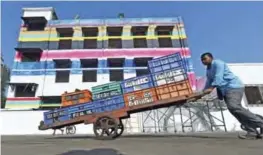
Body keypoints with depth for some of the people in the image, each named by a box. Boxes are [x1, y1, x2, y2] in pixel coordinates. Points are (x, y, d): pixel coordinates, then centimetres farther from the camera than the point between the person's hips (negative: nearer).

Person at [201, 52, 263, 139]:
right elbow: (208, 82, 25)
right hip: (226, 90, 9)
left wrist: (211, 88, -28)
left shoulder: (217, 63, -6)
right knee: (233, 109, -5)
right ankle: (252, 132, -6)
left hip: (233, 87, -9)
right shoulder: (208, 70, 22)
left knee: (234, 107, -26)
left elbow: (218, 77, -19)